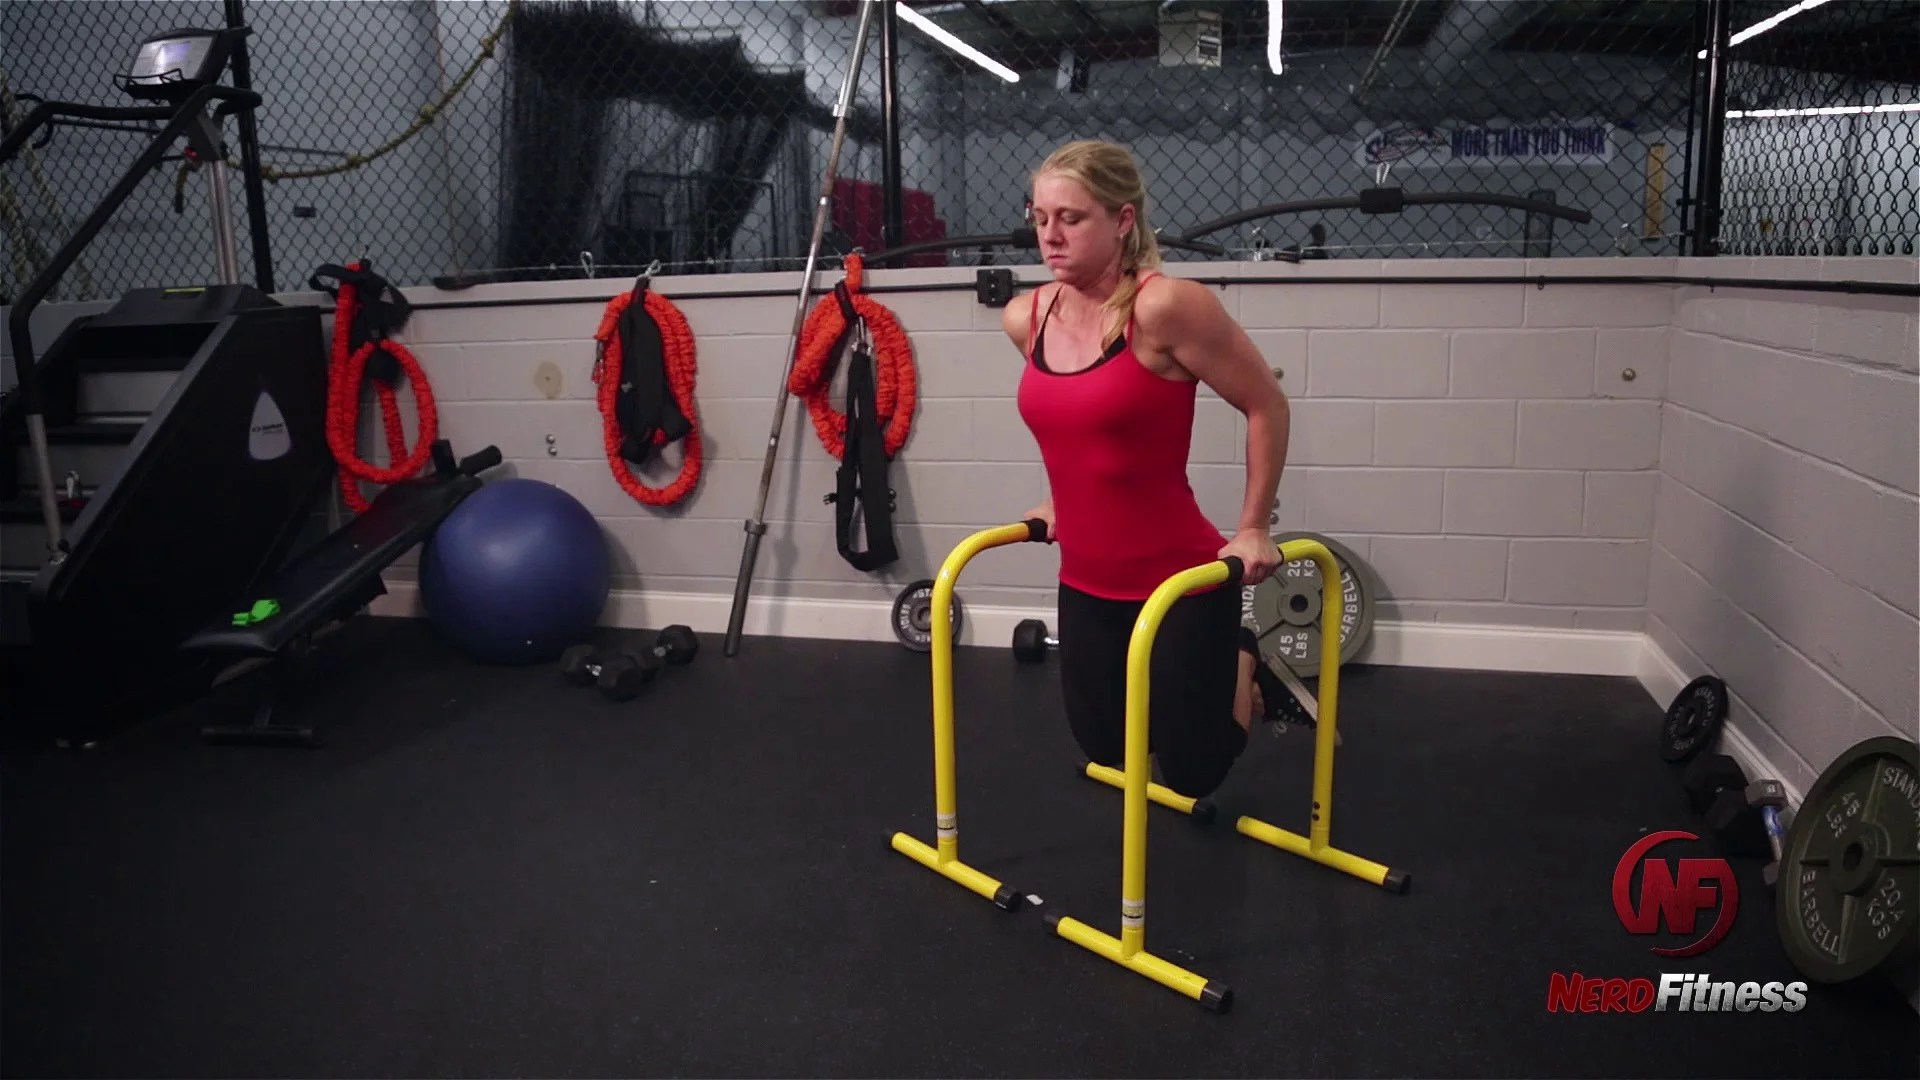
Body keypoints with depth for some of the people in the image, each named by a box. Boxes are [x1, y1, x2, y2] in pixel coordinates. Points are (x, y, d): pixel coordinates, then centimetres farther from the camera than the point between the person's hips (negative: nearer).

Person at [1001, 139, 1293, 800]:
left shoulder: (1163, 307, -21)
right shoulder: (1025, 319, -2)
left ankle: (1246, 665, 36)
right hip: (1085, 581, 6)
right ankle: (1205, 671, 46)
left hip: (1179, 579, -6)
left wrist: (1253, 530, -8)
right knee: (1104, 748, 22)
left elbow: (1267, 407, -12)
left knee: (1191, 775, 8)